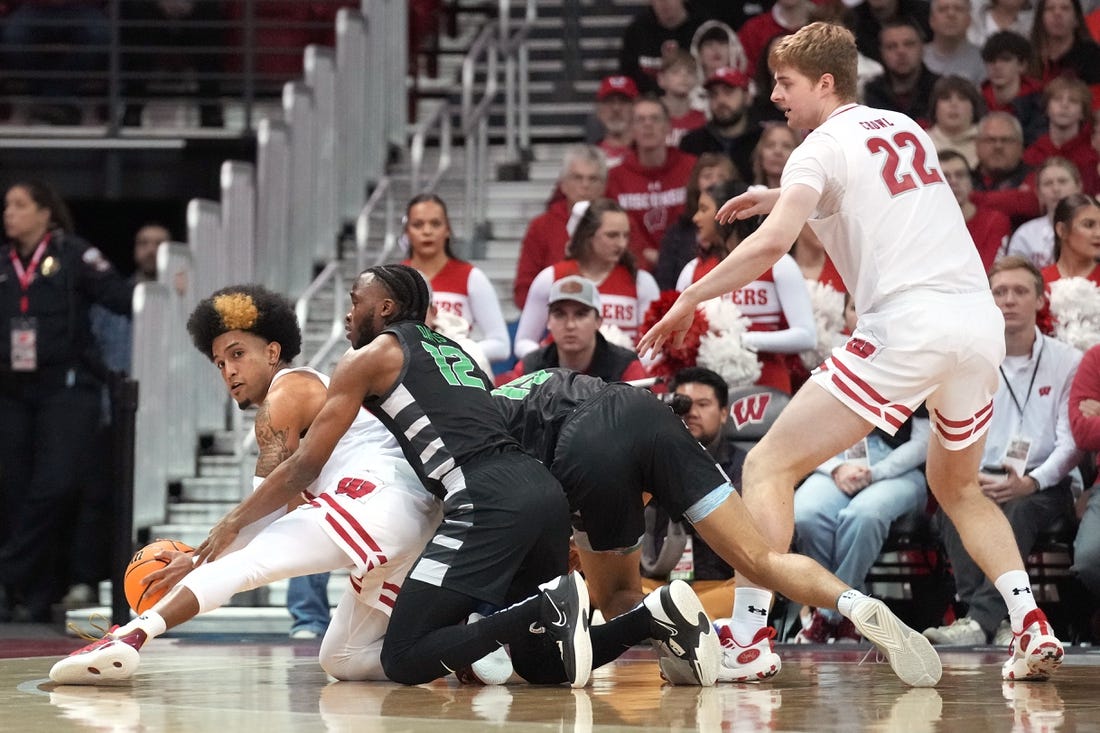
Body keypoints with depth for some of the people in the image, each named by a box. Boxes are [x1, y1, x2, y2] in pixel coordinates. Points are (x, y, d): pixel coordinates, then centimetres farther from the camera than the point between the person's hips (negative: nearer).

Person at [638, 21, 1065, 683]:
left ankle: (748, 636, -11)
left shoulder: (822, 148, 0)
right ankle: (1035, 632, 9)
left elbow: (773, 243, -16)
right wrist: (783, 199, 38)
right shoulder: (906, 128, 22)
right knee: (958, 488, 28)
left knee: (769, 465, 0)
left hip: (907, 325, -7)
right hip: (983, 322, 7)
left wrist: (688, 300, -9)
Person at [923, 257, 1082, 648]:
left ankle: (979, 619, -44)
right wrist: (969, 478, -16)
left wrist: (1031, 482, -21)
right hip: (980, 479, 2)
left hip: (1046, 484, -2)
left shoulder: (1068, 362, 4)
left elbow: (1072, 441, -3)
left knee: (1020, 509, -37)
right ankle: (1000, 623, -40)